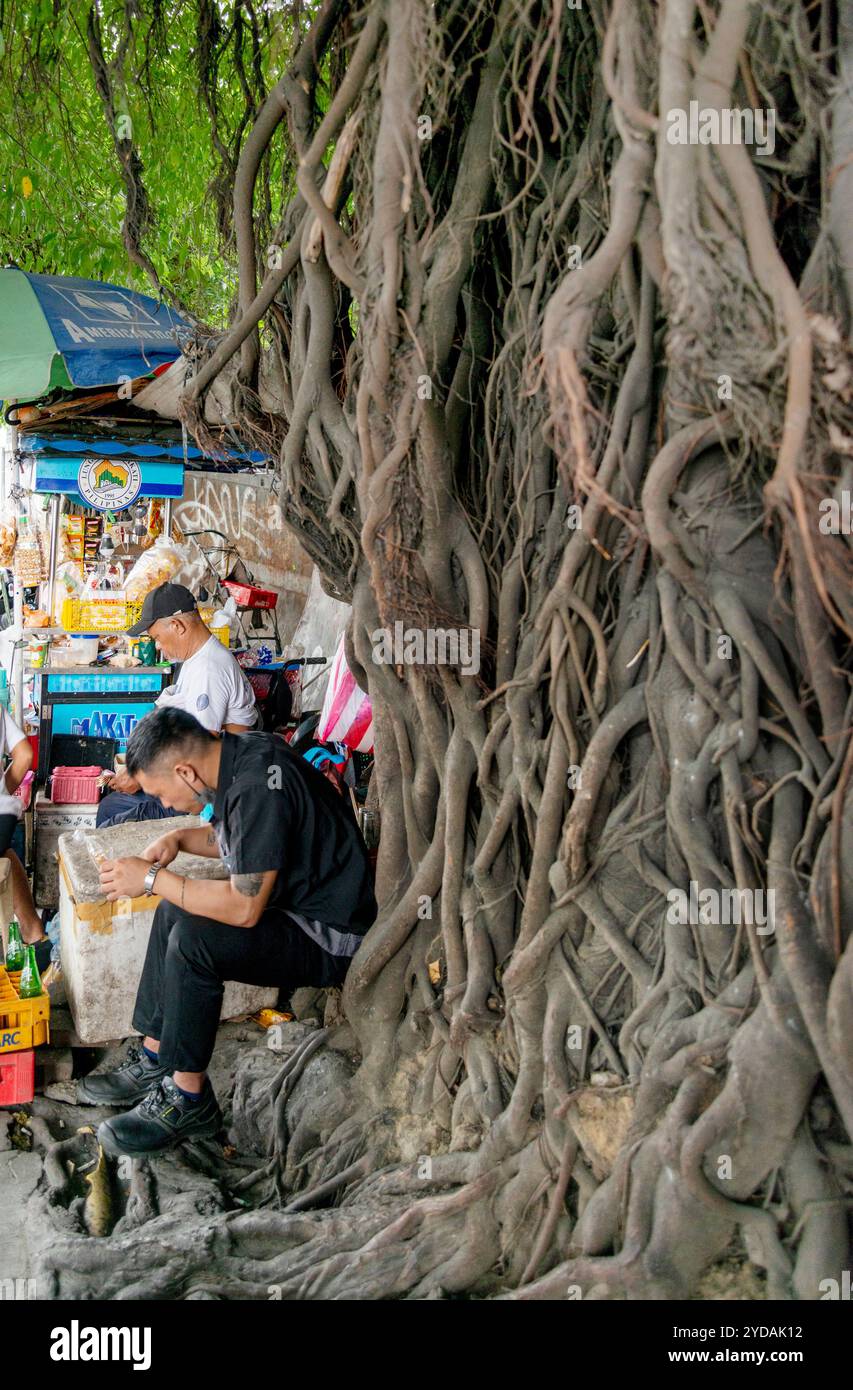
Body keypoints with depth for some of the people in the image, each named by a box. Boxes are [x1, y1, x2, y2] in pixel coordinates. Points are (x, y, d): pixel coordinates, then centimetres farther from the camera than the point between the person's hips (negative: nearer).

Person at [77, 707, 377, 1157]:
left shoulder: (258, 787, -28)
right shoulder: (241, 753, 2)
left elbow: (244, 908, -29)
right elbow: (229, 837, 23)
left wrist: (152, 878, -19)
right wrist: (178, 838, 3)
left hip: (330, 935, -11)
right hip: (298, 904, 11)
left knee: (192, 939, -24)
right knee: (174, 911, 13)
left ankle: (189, 1101, -9)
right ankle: (154, 1062, 16)